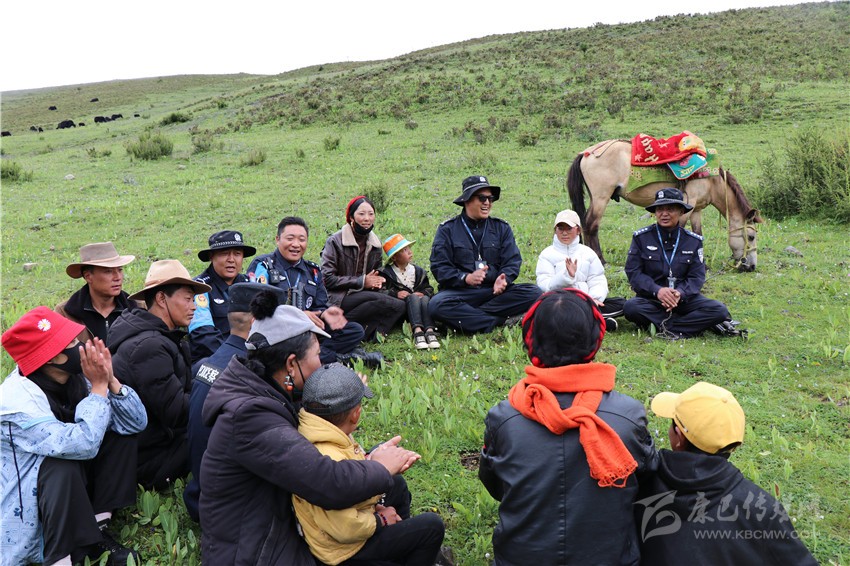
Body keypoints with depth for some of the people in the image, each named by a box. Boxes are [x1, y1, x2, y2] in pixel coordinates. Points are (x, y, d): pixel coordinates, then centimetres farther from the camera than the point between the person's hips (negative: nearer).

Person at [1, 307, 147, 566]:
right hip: (31, 500, -7)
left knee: (121, 430, -10)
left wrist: (110, 380, -26)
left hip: (75, 486, 7)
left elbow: (136, 422, -13)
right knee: (63, 466, -34)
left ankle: (98, 529, -5)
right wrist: (99, 386, -29)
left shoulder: (78, 377, -9)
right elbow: (85, 443, -39)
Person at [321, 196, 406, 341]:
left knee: (399, 306, -21)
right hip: (338, 298, -6)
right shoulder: (335, 241, -6)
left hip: (365, 294, 6)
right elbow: (327, 278, -11)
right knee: (384, 301, -31)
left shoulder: (375, 243, 13)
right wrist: (361, 281, -13)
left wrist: (377, 281, -1)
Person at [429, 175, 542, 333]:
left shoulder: (502, 228, 14)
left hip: (495, 291, 3)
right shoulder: (447, 229, 7)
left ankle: (464, 316, -25)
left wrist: (503, 280, -18)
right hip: (460, 291, -2)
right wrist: (466, 278, -21)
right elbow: (439, 267, -3)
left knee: (533, 292, -23)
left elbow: (513, 261, 5)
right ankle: (502, 321, -30)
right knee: (437, 304, -34)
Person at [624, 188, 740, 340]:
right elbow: (633, 272, -7)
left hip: (684, 297, 2)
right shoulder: (641, 237, -2)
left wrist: (680, 293, -23)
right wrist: (657, 290, -24)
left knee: (719, 310, -20)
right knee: (631, 308, -35)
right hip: (651, 297, -1)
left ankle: (665, 328, -21)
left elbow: (697, 276, -1)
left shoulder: (694, 241, 3)